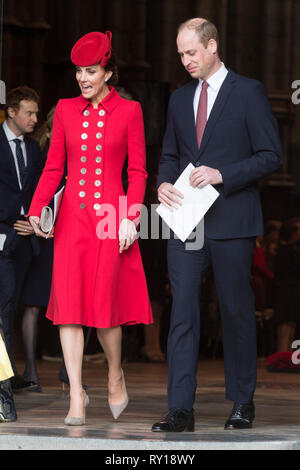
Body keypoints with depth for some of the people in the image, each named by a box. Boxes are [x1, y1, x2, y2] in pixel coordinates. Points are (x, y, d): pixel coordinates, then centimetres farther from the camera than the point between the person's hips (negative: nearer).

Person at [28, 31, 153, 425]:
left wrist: (130, 218, -10)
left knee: (106, 303, -3)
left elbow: (138, 172, 1)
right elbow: (54, 168, 9)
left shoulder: (129, 112, 3)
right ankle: (77, 396, -5)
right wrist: (37, 209, -5)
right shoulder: (65, 111, 10)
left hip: (110, 216, -2)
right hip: (72, 216, 2)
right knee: (69, 304, -6)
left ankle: (115, 374, 24)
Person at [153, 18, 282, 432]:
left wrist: (222, 175, -16)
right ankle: (181, 409, -5)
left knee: (236, 312, 4)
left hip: (231, 222, -4)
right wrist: (164, 183, 1)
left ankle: (242, 402, 18)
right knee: (183, 312, -4)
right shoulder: (180, 99, 15)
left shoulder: (249, 93, -2)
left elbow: (271, 155, -5)